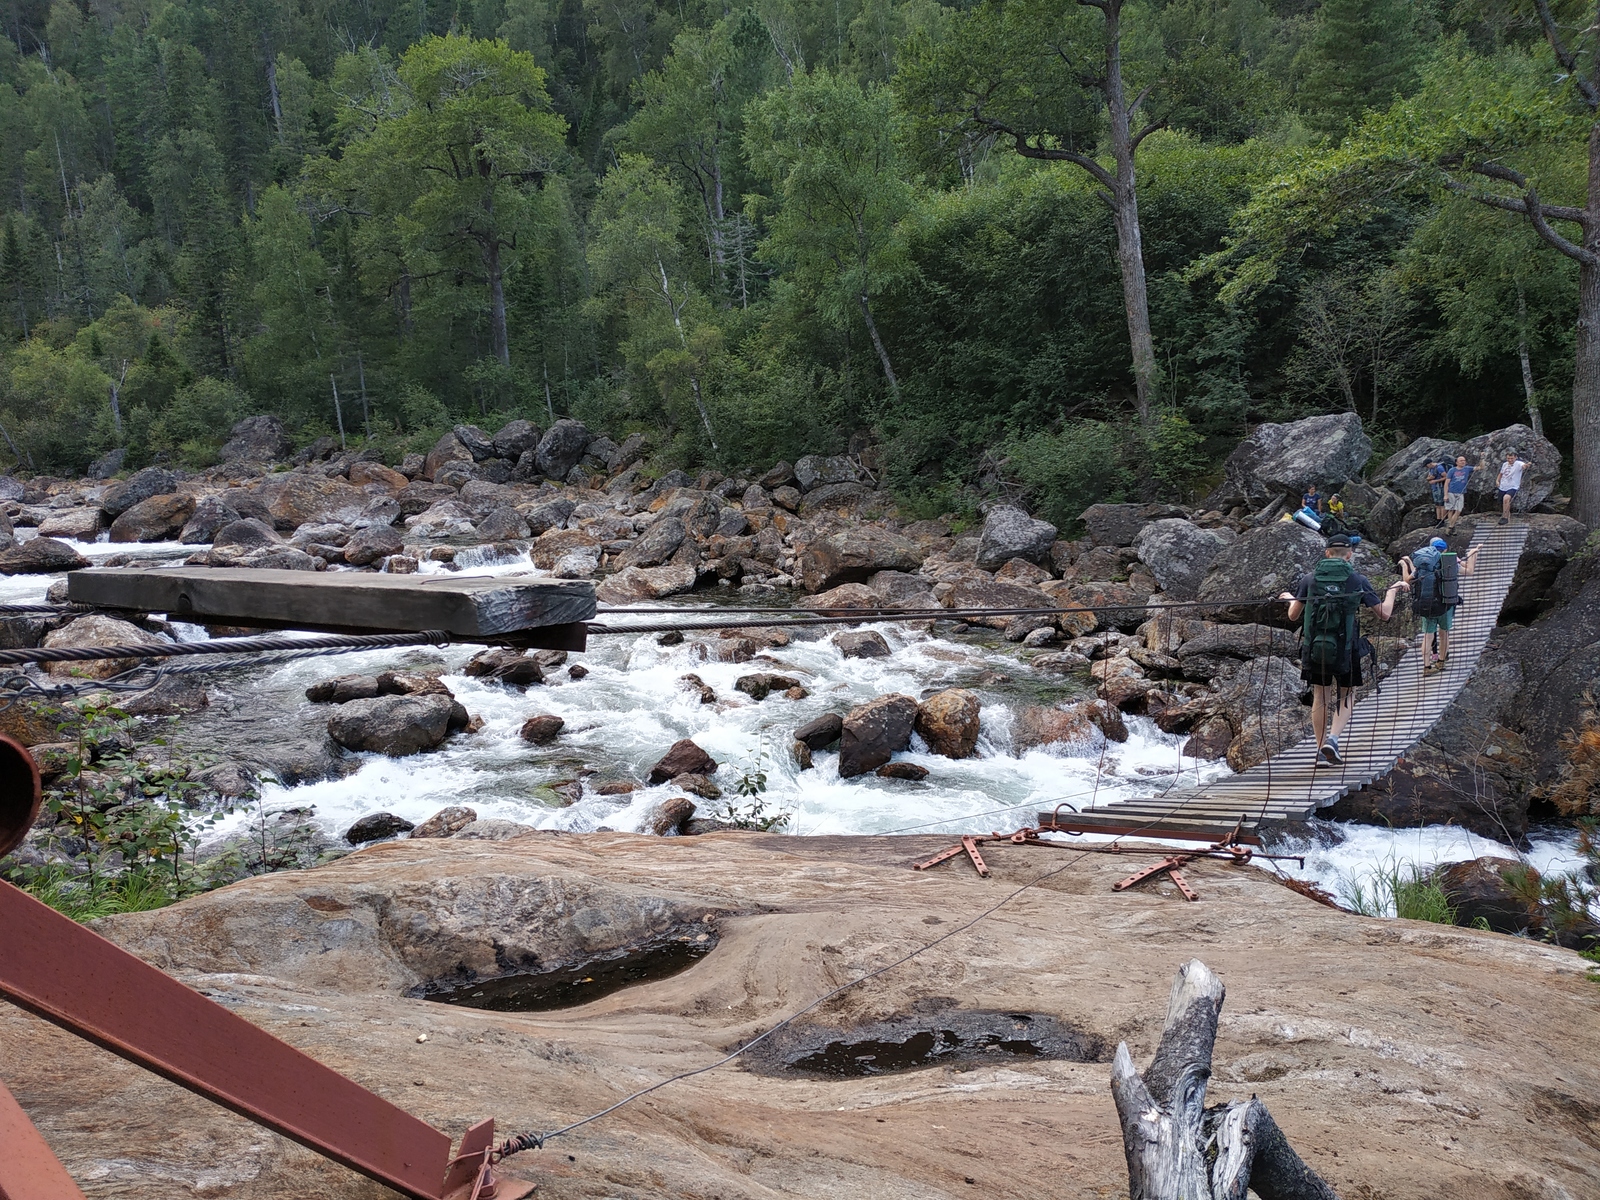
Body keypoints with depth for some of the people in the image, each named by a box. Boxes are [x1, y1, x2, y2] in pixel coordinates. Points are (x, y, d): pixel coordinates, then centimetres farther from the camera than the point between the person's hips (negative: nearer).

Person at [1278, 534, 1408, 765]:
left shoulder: (1309, 579, 0)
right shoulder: (1358, 581, -3)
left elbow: (1293, 615, 5)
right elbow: (1384, 614, 2)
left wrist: (1290, 598, 27)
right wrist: (1393, 590, 20)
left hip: (1315, 650, 2)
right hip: (1346, 651, -2)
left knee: (1320, 698, 15)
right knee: (1346, 698, 13)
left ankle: (1321, 749, 17)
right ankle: (1332, 738, -9)